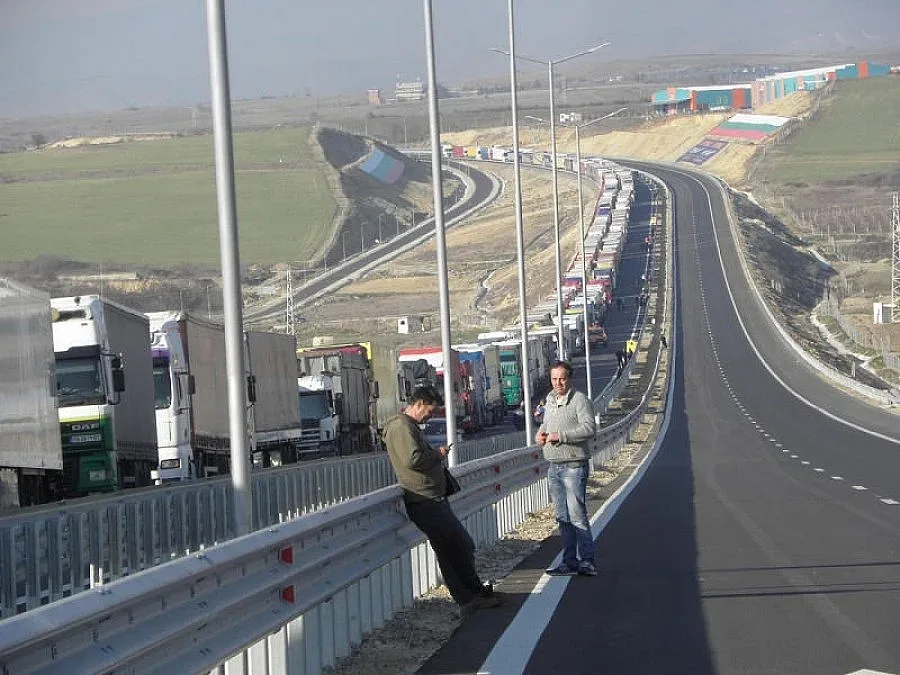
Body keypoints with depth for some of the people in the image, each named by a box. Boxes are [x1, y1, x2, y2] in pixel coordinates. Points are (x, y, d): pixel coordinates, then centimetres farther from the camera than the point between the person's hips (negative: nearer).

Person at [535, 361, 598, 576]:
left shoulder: (580, 400, -8)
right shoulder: (550, 401, 17)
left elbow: (589, 428, -20)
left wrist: (560, 436, -19)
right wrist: (541, 433, 9)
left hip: (574, 466, -8)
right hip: (554, 467, 8)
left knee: (577, 515, -10)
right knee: (562, 517, 9)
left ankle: (586, 561, -6)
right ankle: (569, 561, 13)